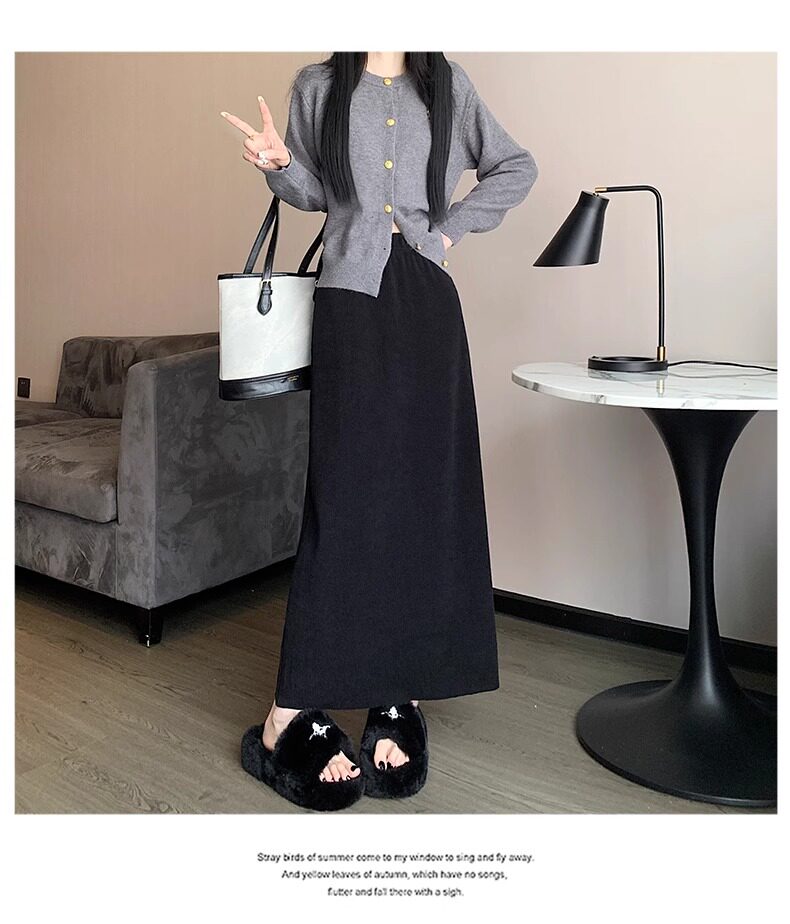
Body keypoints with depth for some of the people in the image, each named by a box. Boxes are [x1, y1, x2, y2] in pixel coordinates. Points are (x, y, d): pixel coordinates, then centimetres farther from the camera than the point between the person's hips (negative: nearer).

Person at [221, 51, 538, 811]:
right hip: (351, 298, -2)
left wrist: (453, 227, 8)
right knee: (343, 493, -11)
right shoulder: (318, 86, 14)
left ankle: (401, 691, 10)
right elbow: (313, 192, 16)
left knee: (426, 489, -1)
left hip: (427, 301, 3)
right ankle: (291, 713, -5)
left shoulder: (447, 84, 16)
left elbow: (516, 166, 20)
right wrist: (280, 165, -5)